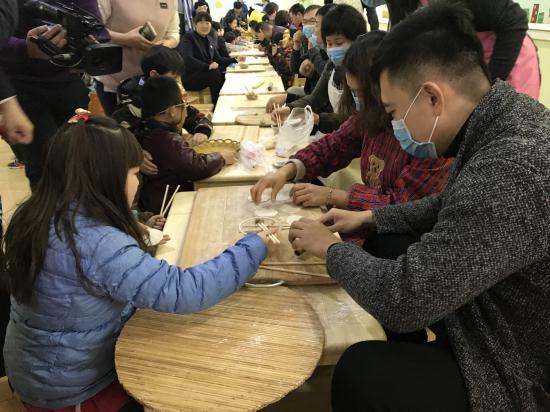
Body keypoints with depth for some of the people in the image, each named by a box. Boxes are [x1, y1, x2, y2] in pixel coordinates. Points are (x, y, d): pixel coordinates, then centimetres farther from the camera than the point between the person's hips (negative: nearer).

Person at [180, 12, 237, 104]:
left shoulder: (210, 40, 13)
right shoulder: (188, 38, -9)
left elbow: (218, 59, 16)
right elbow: (187, 59, -24)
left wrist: (234, 60, 0)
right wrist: (207, 66, -36)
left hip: (206, 74, 7)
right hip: (189, 78, -7)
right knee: (214, 72, -30)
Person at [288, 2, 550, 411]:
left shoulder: (512, 171, -36)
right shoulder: (510, 117, -6)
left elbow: (401, 302, -31)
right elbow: (454, 206, 12)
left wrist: (332, 248, -13)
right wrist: (369, 217, 7)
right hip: (496, 313, 8)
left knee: (361, 372, -19)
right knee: (385, 245, 10)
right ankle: (410, 362, 32)